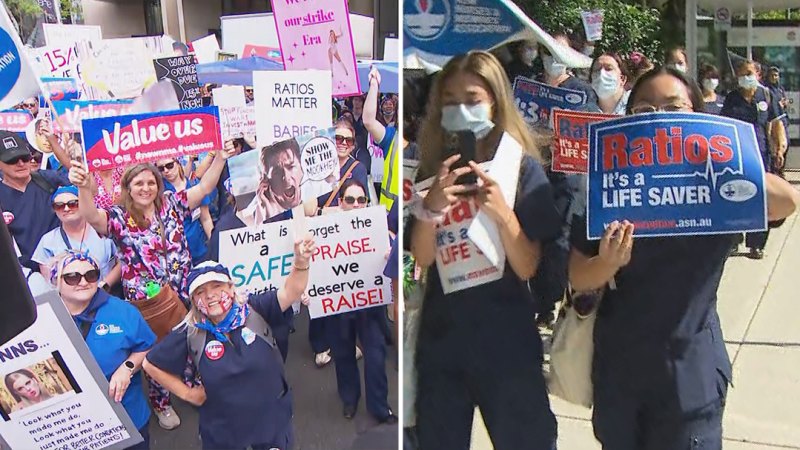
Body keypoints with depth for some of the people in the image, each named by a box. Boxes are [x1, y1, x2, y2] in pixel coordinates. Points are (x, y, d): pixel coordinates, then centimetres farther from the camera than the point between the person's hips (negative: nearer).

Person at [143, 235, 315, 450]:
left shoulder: (254, 311, -14)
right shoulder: (190, 333, -12)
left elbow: (291, 291, -29)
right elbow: (151, 364, 0)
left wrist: (301, 262, -49)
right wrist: (187, 393, 0)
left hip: (272, 420, 0)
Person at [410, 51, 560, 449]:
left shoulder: (524, 168, -6)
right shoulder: (432, 169, 2)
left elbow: (528, 269, -10)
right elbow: (422, 259, -6)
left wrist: (502, 213, -26)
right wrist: (431, 207, -24)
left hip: (506, 340, -2)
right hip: (441, 338, 3)